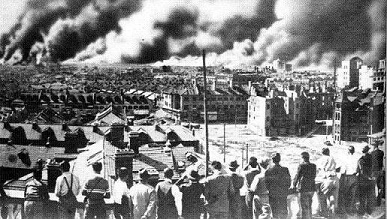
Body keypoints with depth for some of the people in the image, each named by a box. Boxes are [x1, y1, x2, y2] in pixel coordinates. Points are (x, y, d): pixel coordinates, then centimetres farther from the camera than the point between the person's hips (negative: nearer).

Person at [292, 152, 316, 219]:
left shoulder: (301, 166, -13)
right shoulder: (313, 166, 1)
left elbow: (297, 176, -6)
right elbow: (314, 176, 11)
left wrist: (294, 185, 9)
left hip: (304, 189, -5)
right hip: (312, 188, 5)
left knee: (304, 207, 2)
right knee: (309, 206, 19)